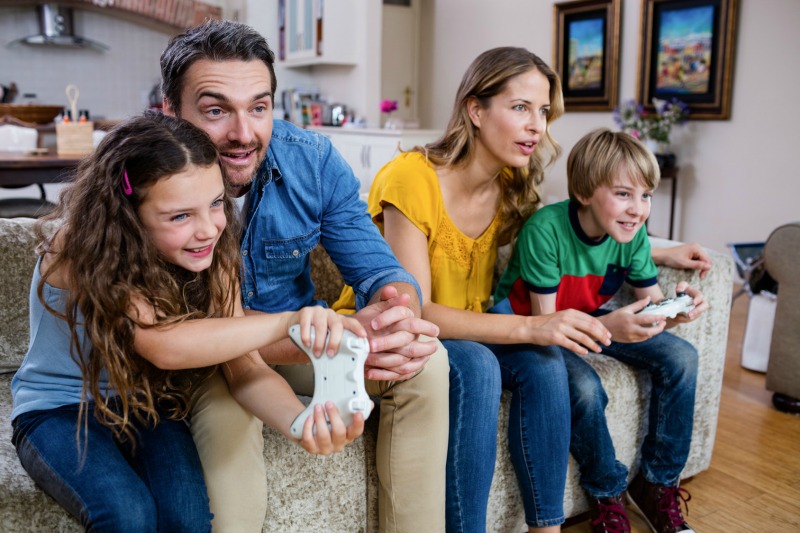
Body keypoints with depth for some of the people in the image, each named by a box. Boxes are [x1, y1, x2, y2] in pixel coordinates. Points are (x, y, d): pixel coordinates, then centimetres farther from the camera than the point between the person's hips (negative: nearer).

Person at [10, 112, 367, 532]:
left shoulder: (211, 257, -14)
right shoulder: (80, 247, -27)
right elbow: (164, 346, -39)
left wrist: (302, 422, -43)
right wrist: (287, 323, -51)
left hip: (143, 404, 3)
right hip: (57, 410, -3)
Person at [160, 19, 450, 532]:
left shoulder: (314, 159, -12)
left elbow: (377, 268, -12)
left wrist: (399, 314, -39)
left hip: (303, 335, 4)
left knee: (427, 362, -15)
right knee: (226, 399, -37)